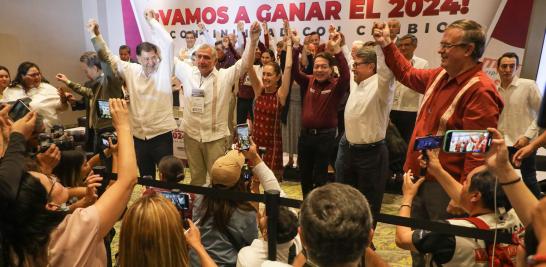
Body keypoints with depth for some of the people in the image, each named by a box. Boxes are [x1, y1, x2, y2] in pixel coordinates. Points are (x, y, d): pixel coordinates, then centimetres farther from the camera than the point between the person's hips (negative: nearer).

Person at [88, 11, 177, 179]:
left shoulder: (163, 70, -6)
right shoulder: (130, 71, 4)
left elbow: (168, 42, -16)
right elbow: (108, 57, 13)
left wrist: (151, 20, -8)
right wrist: (96, 35, 6)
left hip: (161, 134, -4)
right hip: (139, 135, 4)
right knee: (145, 177, 18)